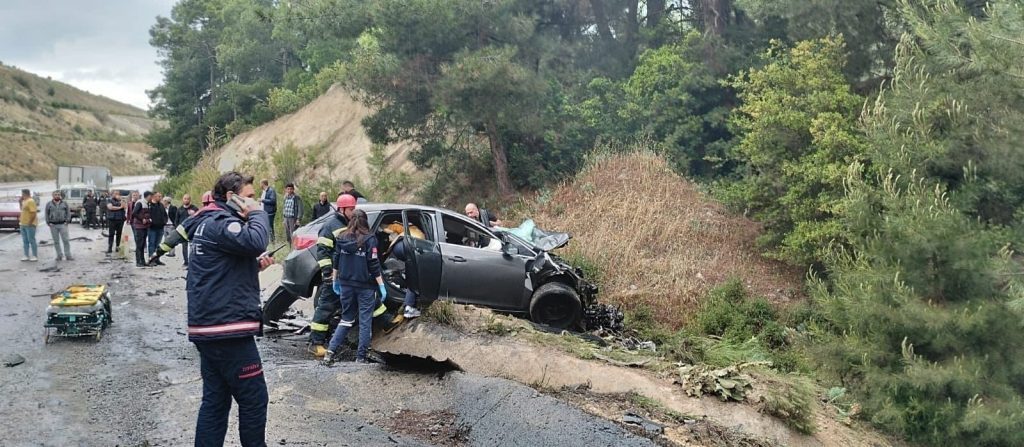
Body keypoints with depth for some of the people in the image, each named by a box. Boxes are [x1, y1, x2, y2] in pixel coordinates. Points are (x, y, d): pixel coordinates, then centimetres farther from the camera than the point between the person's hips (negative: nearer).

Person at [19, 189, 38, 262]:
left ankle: (35, 256, -1)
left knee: (31, 240, -6)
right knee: (25, 241, 10)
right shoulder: (24, 201, 15)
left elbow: (34, 213, -20)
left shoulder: (30, 201, -14)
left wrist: (30, 223, -22)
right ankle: (27, 256, 15)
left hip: (29, 224, -10)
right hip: (23, 224, 10)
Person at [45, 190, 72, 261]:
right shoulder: (49, 204, 6)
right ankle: (59, 255, 12)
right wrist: (49, 223, -3)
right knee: (56, 242, 5)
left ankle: (68, 256, -3)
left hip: (63, 224, -1)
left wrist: (67, 221, -4)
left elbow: (68, 212, 6)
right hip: (53, 225, 1)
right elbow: (47, 214, 7)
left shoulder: (64, 203, 6)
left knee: (66, 240, -5)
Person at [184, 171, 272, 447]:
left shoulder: (209, 223, 20)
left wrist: (255, 264, 11)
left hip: (210, 327, 10)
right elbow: (255, 241, -32)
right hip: (227, 327, -10)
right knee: (253, 399, -1)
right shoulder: (219, 223, -13)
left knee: (215, 400, 12)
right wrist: (257, 213, -13)